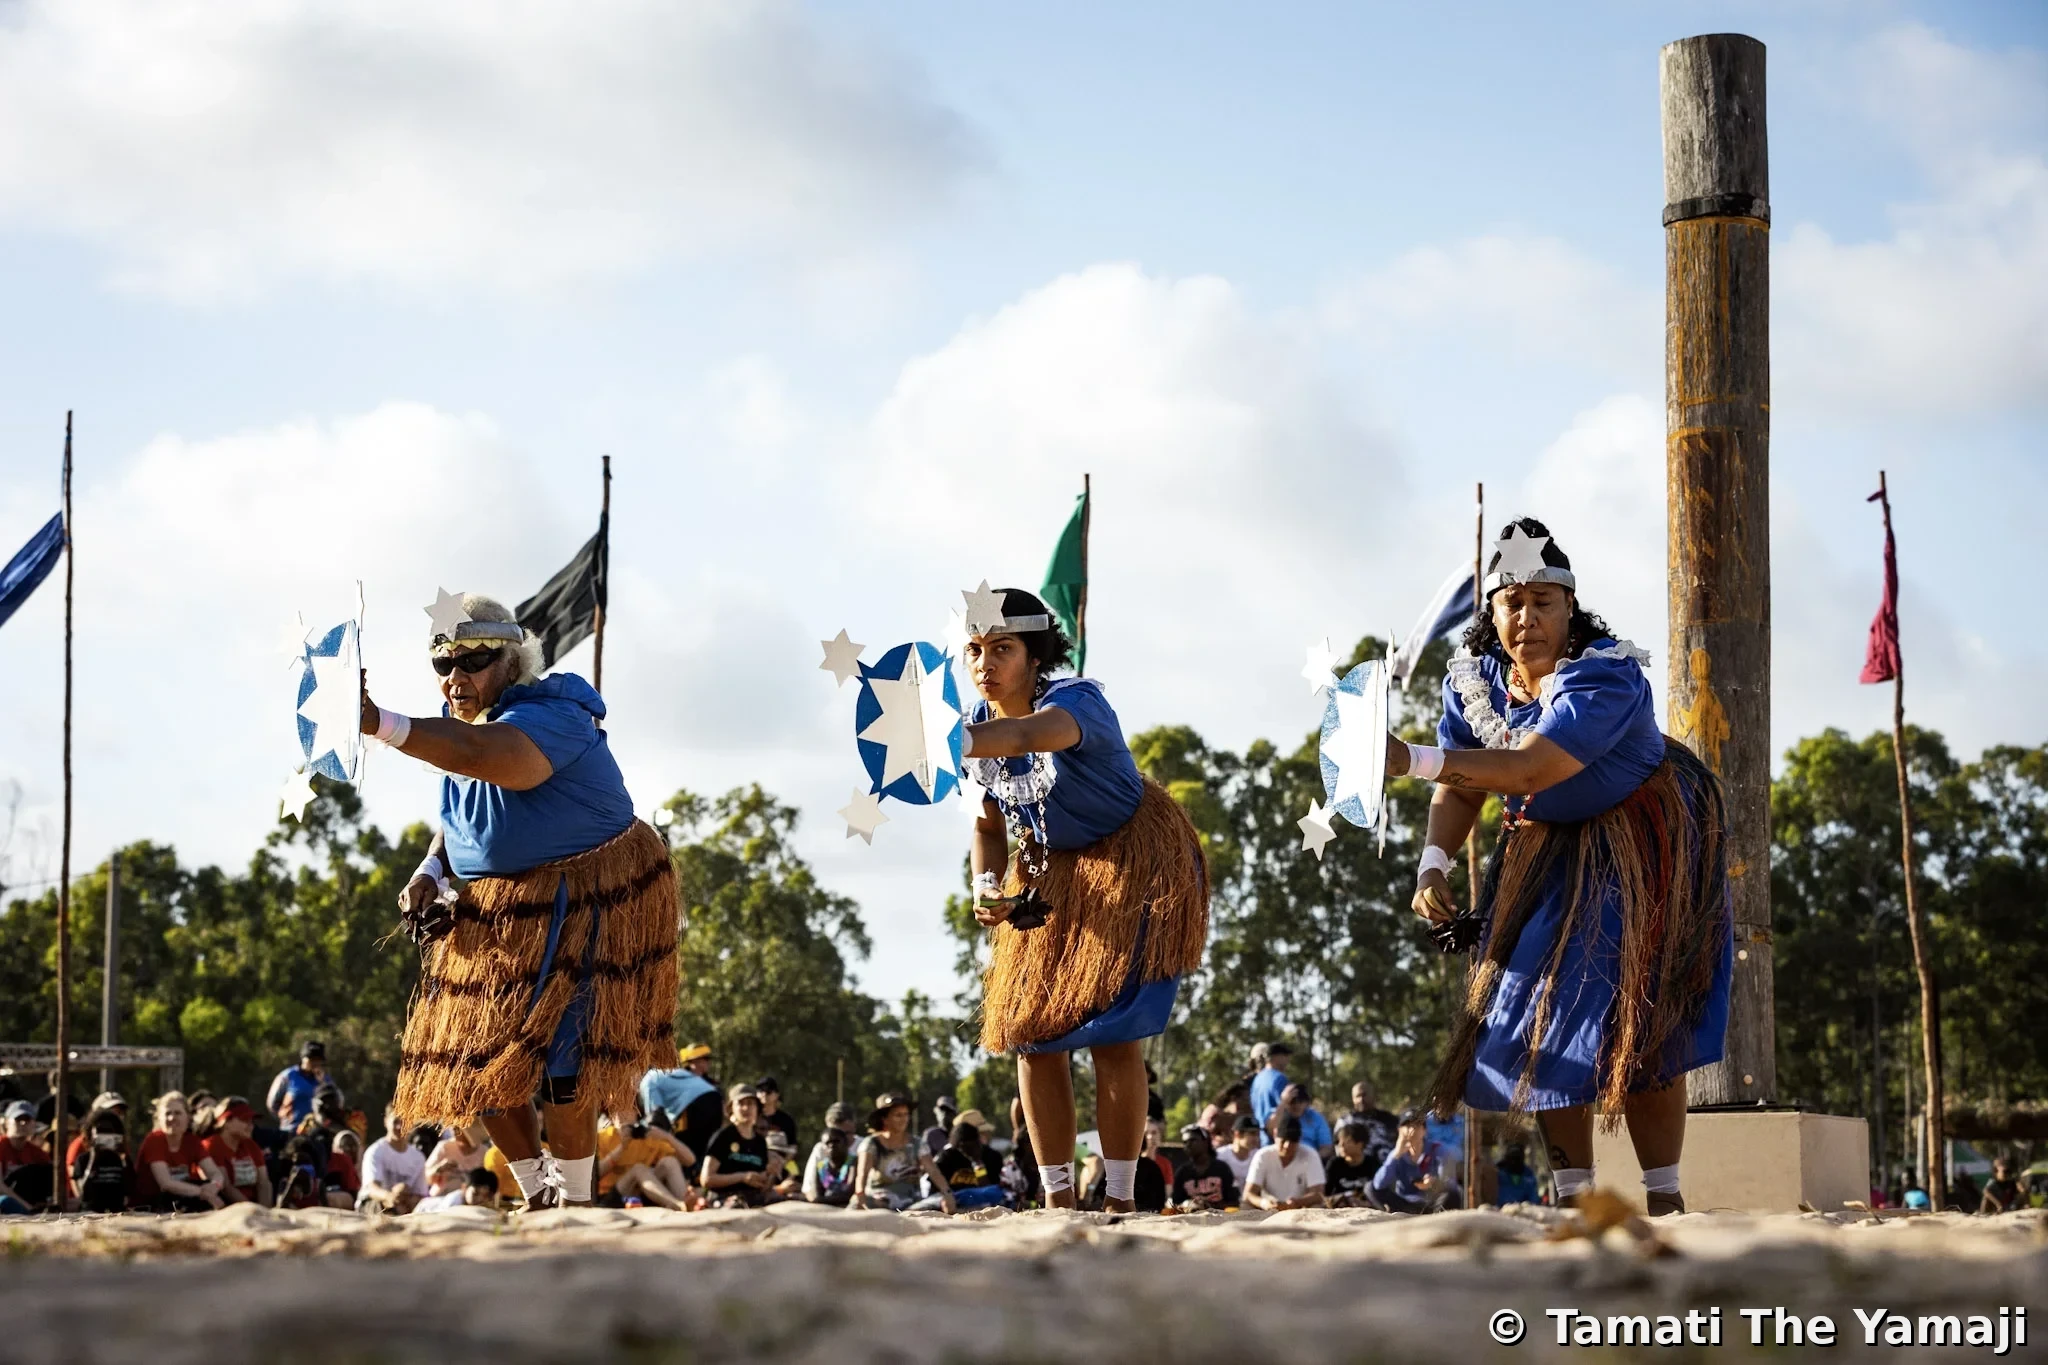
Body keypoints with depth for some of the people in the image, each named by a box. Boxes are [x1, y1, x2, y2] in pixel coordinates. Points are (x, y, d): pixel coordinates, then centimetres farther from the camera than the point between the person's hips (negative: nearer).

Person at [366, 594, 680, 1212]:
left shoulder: (550, 716, -23)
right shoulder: (461, 723, 6)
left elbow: (488, 758, -46)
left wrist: (381, 724, -56)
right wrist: (431, 873, -2)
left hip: (584, 906, -9)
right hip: (493, 913, 9)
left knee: (556, 1053, -18)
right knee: (476, 1059, 7)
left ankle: (576, 1200, -3)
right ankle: (535, 1194, 23)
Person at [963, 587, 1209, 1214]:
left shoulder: (1078, 699, -28)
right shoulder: (978, 728, -7)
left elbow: (1028, 734, -53)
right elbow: (989, 823, 8)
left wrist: (947, 744, -71)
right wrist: (987, 884, -13)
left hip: (1134, 863, -6)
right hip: (1050, 871, 6)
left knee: (1112, 1028, -14)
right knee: (1030, 1026, -1)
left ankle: (1119, 1200, -5)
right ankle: (1058, 1199, 7)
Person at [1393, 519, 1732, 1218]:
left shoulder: (1607, 675, -30)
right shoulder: (1473, 676, -8)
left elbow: (1528, 770, -41)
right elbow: (1462, 786, -1)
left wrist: (1412, 760, -48)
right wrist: (1433, 867, -19)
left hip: (1640, 848, -6)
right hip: (1545, 850, 6)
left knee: (1634, 1024, -14)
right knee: (1541, 1017, 1)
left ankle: (1665, 1198, -7)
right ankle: (1573, 1197, 8)